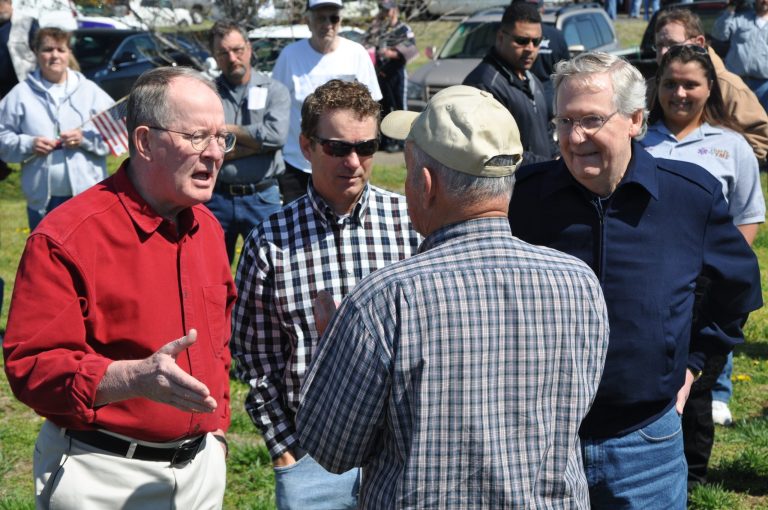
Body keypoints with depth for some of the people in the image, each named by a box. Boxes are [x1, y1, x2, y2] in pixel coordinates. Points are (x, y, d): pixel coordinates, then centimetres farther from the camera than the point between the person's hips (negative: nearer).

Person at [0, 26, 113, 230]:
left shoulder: (89, 90, 4)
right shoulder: (21, 94, 3)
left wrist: (86, 138, -15)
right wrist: (28, 145, -13)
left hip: (88, 194, 0)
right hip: (42, 199, 0)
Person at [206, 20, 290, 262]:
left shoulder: (274, 90, 3)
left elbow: (276, 135, -15)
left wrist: (227, 130, -7)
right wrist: (255, 145, -11)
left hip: (262, 198, -1)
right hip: (216, 197, 1)